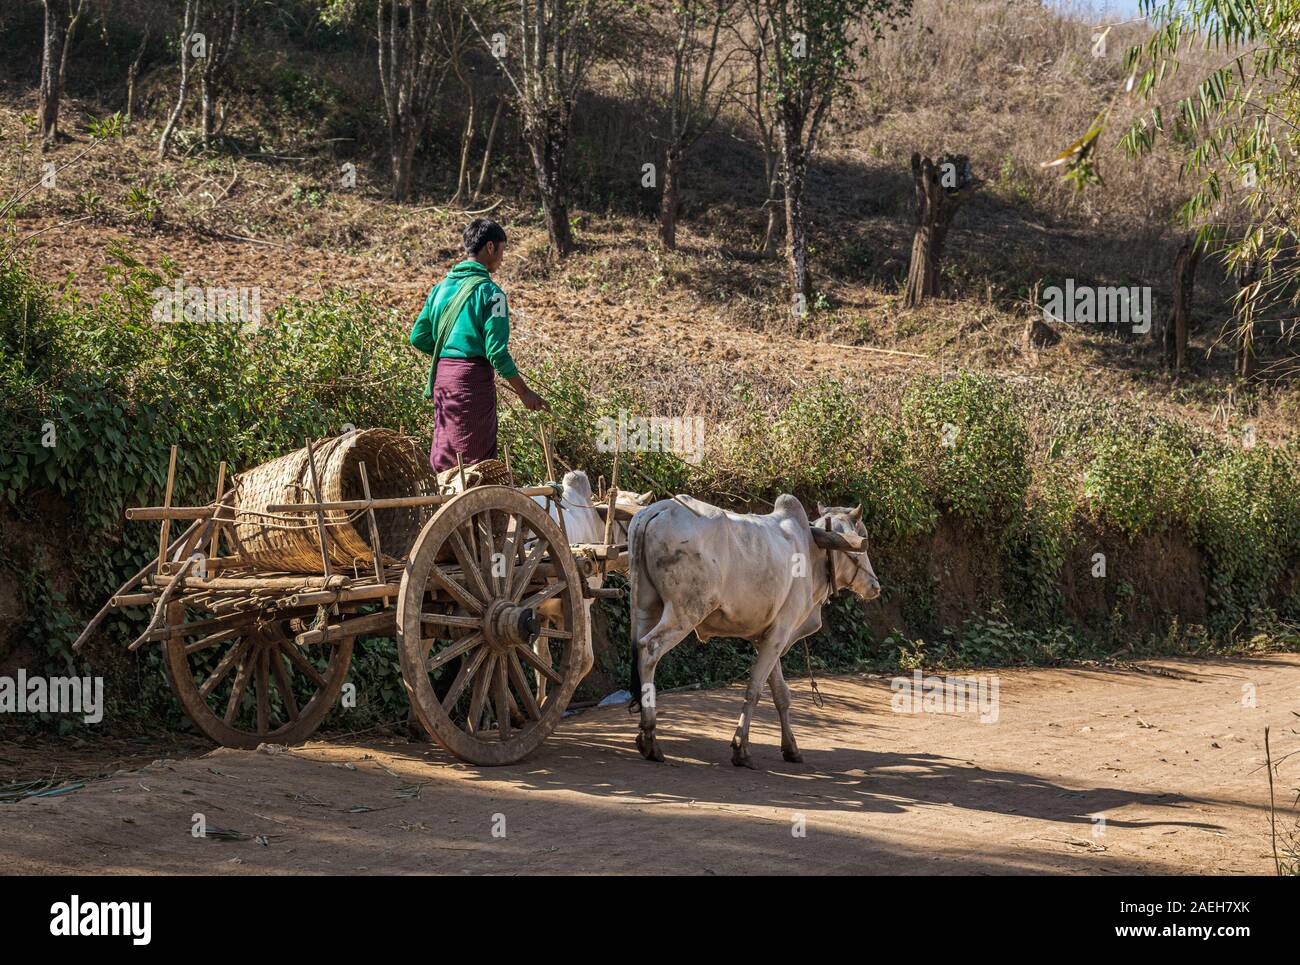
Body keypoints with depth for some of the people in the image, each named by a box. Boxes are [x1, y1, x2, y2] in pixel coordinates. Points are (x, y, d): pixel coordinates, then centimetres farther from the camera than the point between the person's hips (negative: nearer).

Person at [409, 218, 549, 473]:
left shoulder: (442, 287, 11)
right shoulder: (489, 292, -10)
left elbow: (418, 337, 11)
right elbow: (497, 352, -14)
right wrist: (524, 393, -8)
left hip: (442, 375, 7)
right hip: (473, 377, -7)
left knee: (442, 457, 14)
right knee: (475, 460, -2)